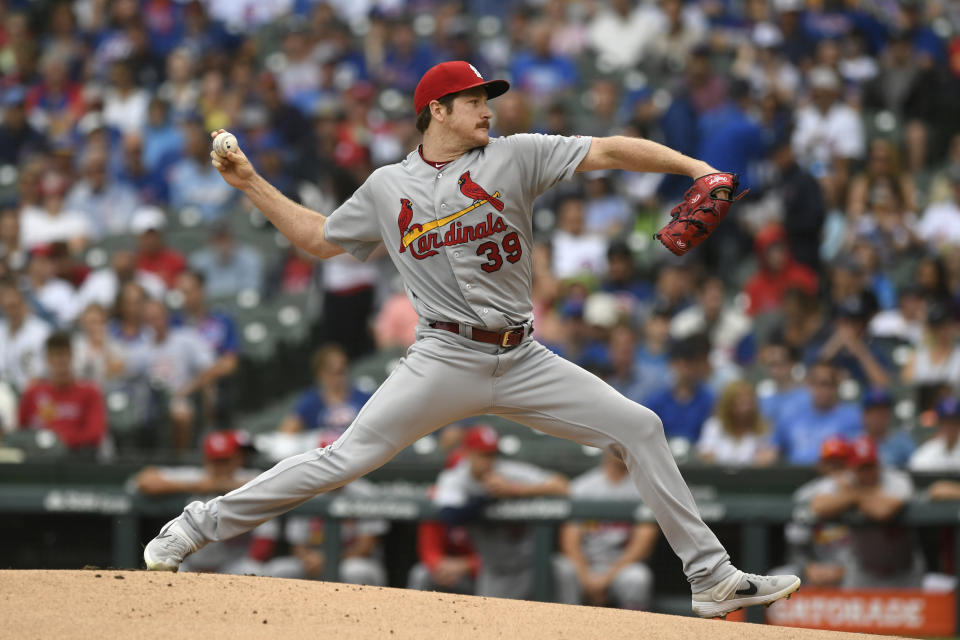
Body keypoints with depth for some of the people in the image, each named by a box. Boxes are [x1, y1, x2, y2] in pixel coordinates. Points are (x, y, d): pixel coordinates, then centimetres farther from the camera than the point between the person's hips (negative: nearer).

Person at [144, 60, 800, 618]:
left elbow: (608, 151, -5)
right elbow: (320, 237, 22)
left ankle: (712, 577, 1)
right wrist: (252, 184, 17)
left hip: (523, 361, 2)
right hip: (445, 361, -2)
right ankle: (198, 524, -1)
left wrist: (695, 167, -18)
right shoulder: (388, 187, 9)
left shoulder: (513, 157, 5)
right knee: (345, 459, -12)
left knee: (639, 427, -6)